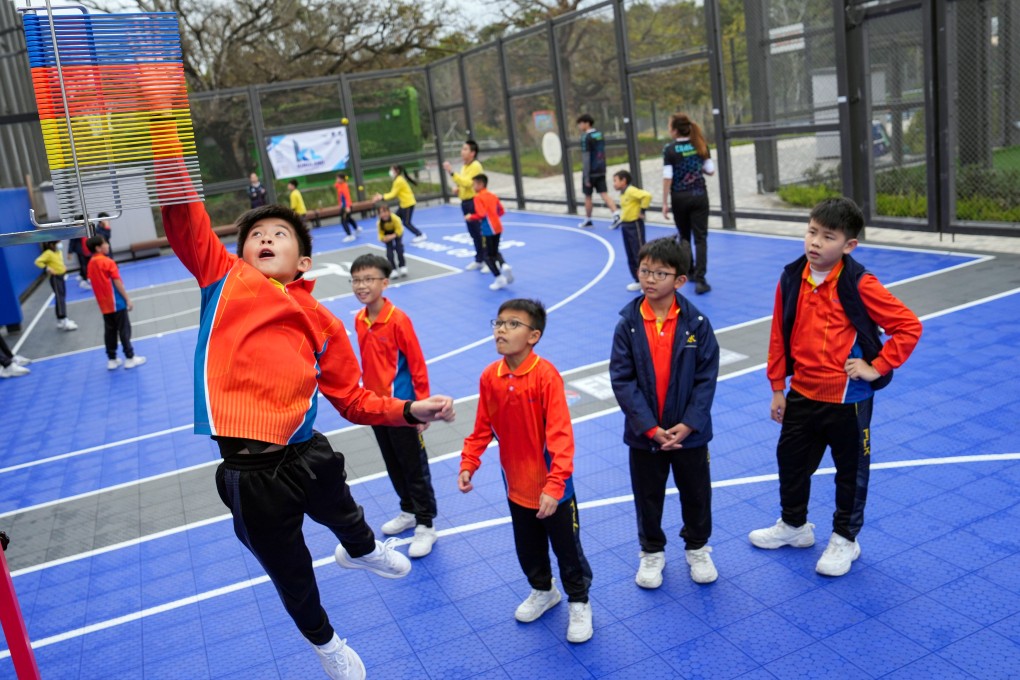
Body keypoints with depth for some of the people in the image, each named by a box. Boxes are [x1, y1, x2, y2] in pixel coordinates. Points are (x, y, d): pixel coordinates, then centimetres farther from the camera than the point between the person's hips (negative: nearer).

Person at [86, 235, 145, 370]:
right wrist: (128, 299, -12)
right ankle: (130, 358, 4)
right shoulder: (108, 262, -15)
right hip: (116, 303, -7)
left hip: (104, 304, 7)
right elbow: (117, 283, -17)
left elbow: (95, 283, 12)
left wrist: (101, 300, 21)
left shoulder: (91, 263, 6)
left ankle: (111, 359, 16)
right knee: (124, 330, 1)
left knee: (110, 331, 13)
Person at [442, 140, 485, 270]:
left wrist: (452, 172, -28)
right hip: (466, 203, 9)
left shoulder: (475, 166, -14)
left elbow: (467, 183, -26)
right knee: (474, 234, 14)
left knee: (481, 233, -7)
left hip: (475, 202, -9)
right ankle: (479, 260, 22)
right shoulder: (464, 166, 14)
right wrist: (459, 190, 6)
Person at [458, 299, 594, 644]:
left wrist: (554, 485, -31)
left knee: (567, 548, 14)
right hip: (517, 485, 5)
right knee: (528, 548, 23)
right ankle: (543, 591, 50)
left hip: (552, 488, -5)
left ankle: (579, 603, 38)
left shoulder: (546, 375, -24)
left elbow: (560, 435, -27)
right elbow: (483, 428, 3)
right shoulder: (489, 377, -8)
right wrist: (468, 464, -6)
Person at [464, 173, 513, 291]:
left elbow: (481, 214, -19)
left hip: (488, 230, -7)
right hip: (498, 227, 7)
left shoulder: (478, 197, -8)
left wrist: (471, 217, -4)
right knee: (495, 252, 22)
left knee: (488, 256, 5)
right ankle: (504, 265, -6)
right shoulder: (493, 196, 13)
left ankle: (499, 278, -1)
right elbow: (501, 211, 14)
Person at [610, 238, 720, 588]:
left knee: (696, 493, 17)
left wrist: (688, 424, -17)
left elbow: (707, 377, -9)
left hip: (689, 431, 0)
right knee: (647, 495, 16)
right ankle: (651, 552, 38)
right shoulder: (628, 324, -10)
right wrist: (650, 427, -17)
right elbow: (622, 380, -11)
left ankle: (697, 548, 41)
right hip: (644, 433, 0)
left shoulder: (696, 323, -11)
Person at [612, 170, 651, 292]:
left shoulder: (631, 191, -17)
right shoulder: (622, 194, 12)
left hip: (635, 225, -10)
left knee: (640, 255, -5)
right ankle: (638, 281, 22)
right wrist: (622, 219, 11)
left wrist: (642, 211, -21)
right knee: (631, 257, 13)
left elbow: (647, 195, -29)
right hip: (625, 225, 10)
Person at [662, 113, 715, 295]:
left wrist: (665, 203, -8)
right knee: (700, 238, 0)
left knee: (684, 236, 18)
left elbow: (667, 178, -13)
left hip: (680, 198, -1)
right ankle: (699, 279, -10)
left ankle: (690, 272, 30)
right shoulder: (701, 145, -2)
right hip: (699, 195, 1)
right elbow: (710, 170, 2)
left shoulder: (669, 150, -10)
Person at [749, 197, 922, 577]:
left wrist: (877, 367, -16)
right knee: (790, 460, 18)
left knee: (851, 470, 13)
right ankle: (794, 525, 42)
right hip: (802, 394, 5)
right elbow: (780, 335, 3)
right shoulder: (791, 280, -4)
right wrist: (777, 388, 6)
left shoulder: (859, 286, -18)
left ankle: (845, 539, 32)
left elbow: (909, 326, -15)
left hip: (848, 398, -5)